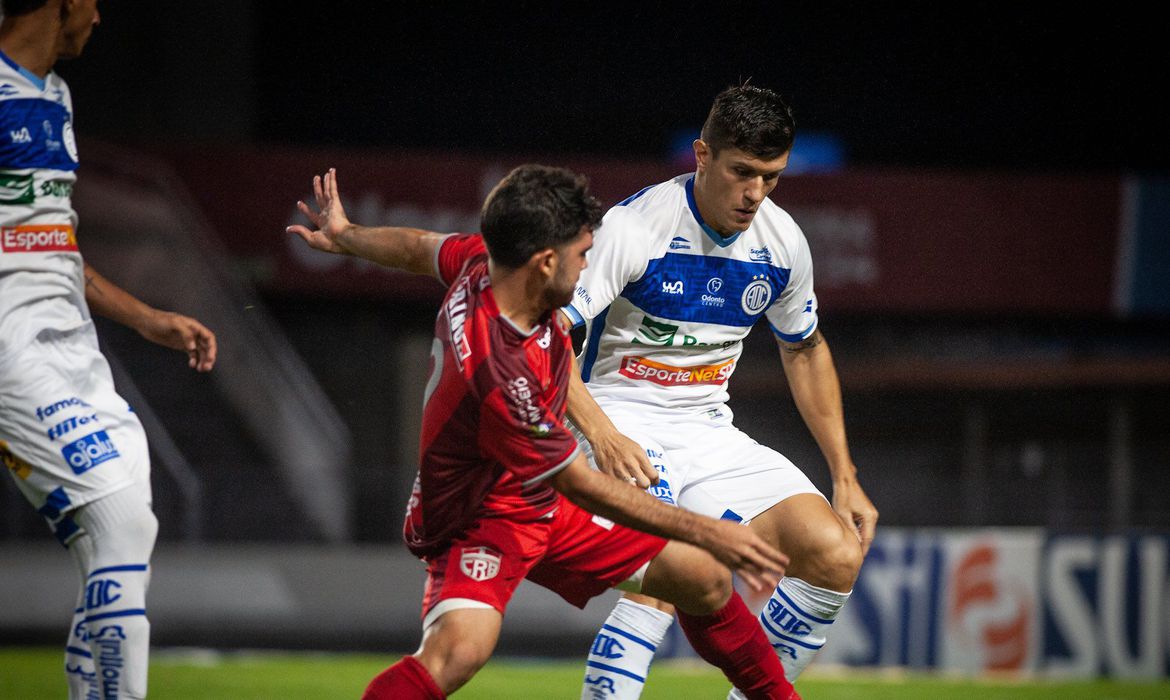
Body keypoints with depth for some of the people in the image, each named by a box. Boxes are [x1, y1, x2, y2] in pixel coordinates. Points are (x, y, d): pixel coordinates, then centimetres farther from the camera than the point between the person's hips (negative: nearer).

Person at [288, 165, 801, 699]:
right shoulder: (497, 371, -37)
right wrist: (707, 533, -24)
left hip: (543, 504, 9)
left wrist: (345, 236, 35)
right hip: (477, 521, -9)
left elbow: (419, 247, 11)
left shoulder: (482, 261, -13)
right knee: (459, 647, -38)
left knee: (706, 580, 11)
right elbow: (581, 485, -28)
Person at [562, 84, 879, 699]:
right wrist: (601, 433, -35)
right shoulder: (635, 226, -18)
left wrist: (844, 477, 14)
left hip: (712, 434, 6)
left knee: (836, 553, -10)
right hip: (625, 427, -6)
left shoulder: (783, 242, 1)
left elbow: (805, 350, 18)